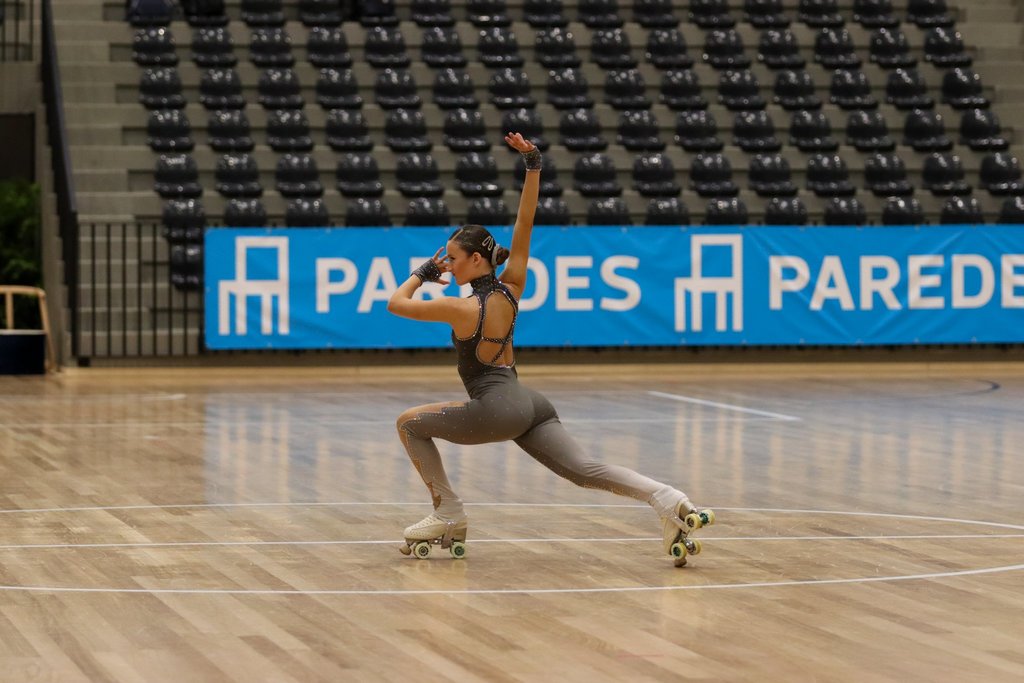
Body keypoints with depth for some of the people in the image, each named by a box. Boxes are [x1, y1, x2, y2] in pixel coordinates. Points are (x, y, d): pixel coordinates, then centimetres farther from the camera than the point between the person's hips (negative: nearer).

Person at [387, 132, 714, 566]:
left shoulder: (462, 309, -6)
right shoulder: (510, 290, 10)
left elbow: (397, 304, 4)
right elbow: (524, 225, 9)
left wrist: (422, 273, 22)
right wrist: (533, 167, 0)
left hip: (497, 408, -7)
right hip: (531, 405, 7)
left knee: (410, 424, 10)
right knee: (587, 471, -6)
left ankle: (448, 516, 8)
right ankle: (668, 501, -27)